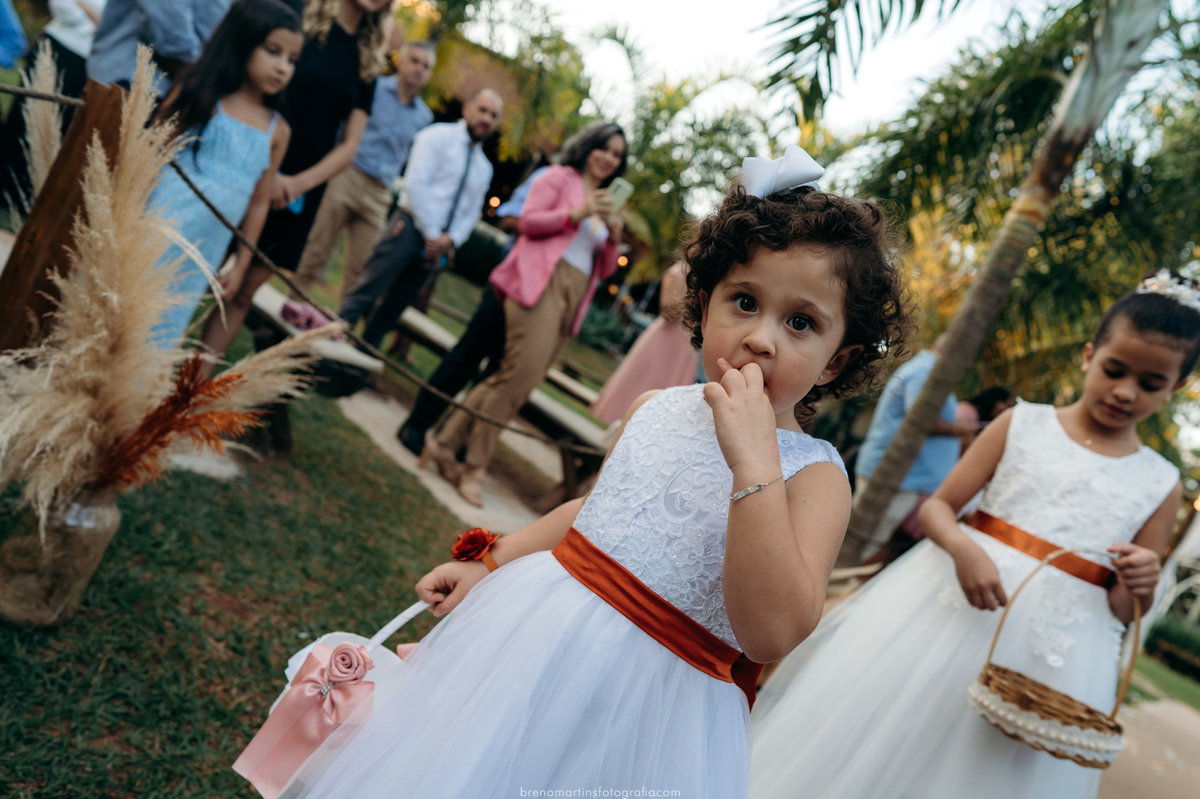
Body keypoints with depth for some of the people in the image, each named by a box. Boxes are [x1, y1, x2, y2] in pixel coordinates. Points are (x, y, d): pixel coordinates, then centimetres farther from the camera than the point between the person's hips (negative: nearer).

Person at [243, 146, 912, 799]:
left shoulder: (815, 475, -14)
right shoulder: (655, 409, 1)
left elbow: (772, 633, -28)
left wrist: (753, 461, -33)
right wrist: (491, 561, 13)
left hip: (651, 697, -4)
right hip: (532, 628, 5)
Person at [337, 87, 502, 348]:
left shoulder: (484, 167, 18)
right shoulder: (438, 136, -1)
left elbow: (472, 212, 15)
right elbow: (416, 184, -11)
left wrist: (450, 239, -5)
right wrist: (431, 234, -14)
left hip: (438, 243, 5)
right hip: (413, 226, -5)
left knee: (394, 307, 8)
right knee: (367, 291, -13)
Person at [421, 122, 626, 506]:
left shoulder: (604, 205, 28)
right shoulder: (560, 177, 10)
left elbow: (604, 270, 22)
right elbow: (529, 220, -4)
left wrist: (614, 237, 3)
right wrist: (577, 213, -13)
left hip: (572, 301, 7)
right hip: (540, 283, -7)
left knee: (510, 377, 1)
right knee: (522, 371, -18)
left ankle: (445, 444, 9)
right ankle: (474, 469, -9)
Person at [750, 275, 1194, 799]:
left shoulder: (1161, 484, 5)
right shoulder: (1023, 424, 1)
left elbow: (1124, 612, 8)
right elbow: (937, 506, -2)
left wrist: (1141, 585, -14)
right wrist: (963, 548, -23)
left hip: (1054, 653, 1)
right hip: (953, 602, -1)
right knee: (875, 744, 2)